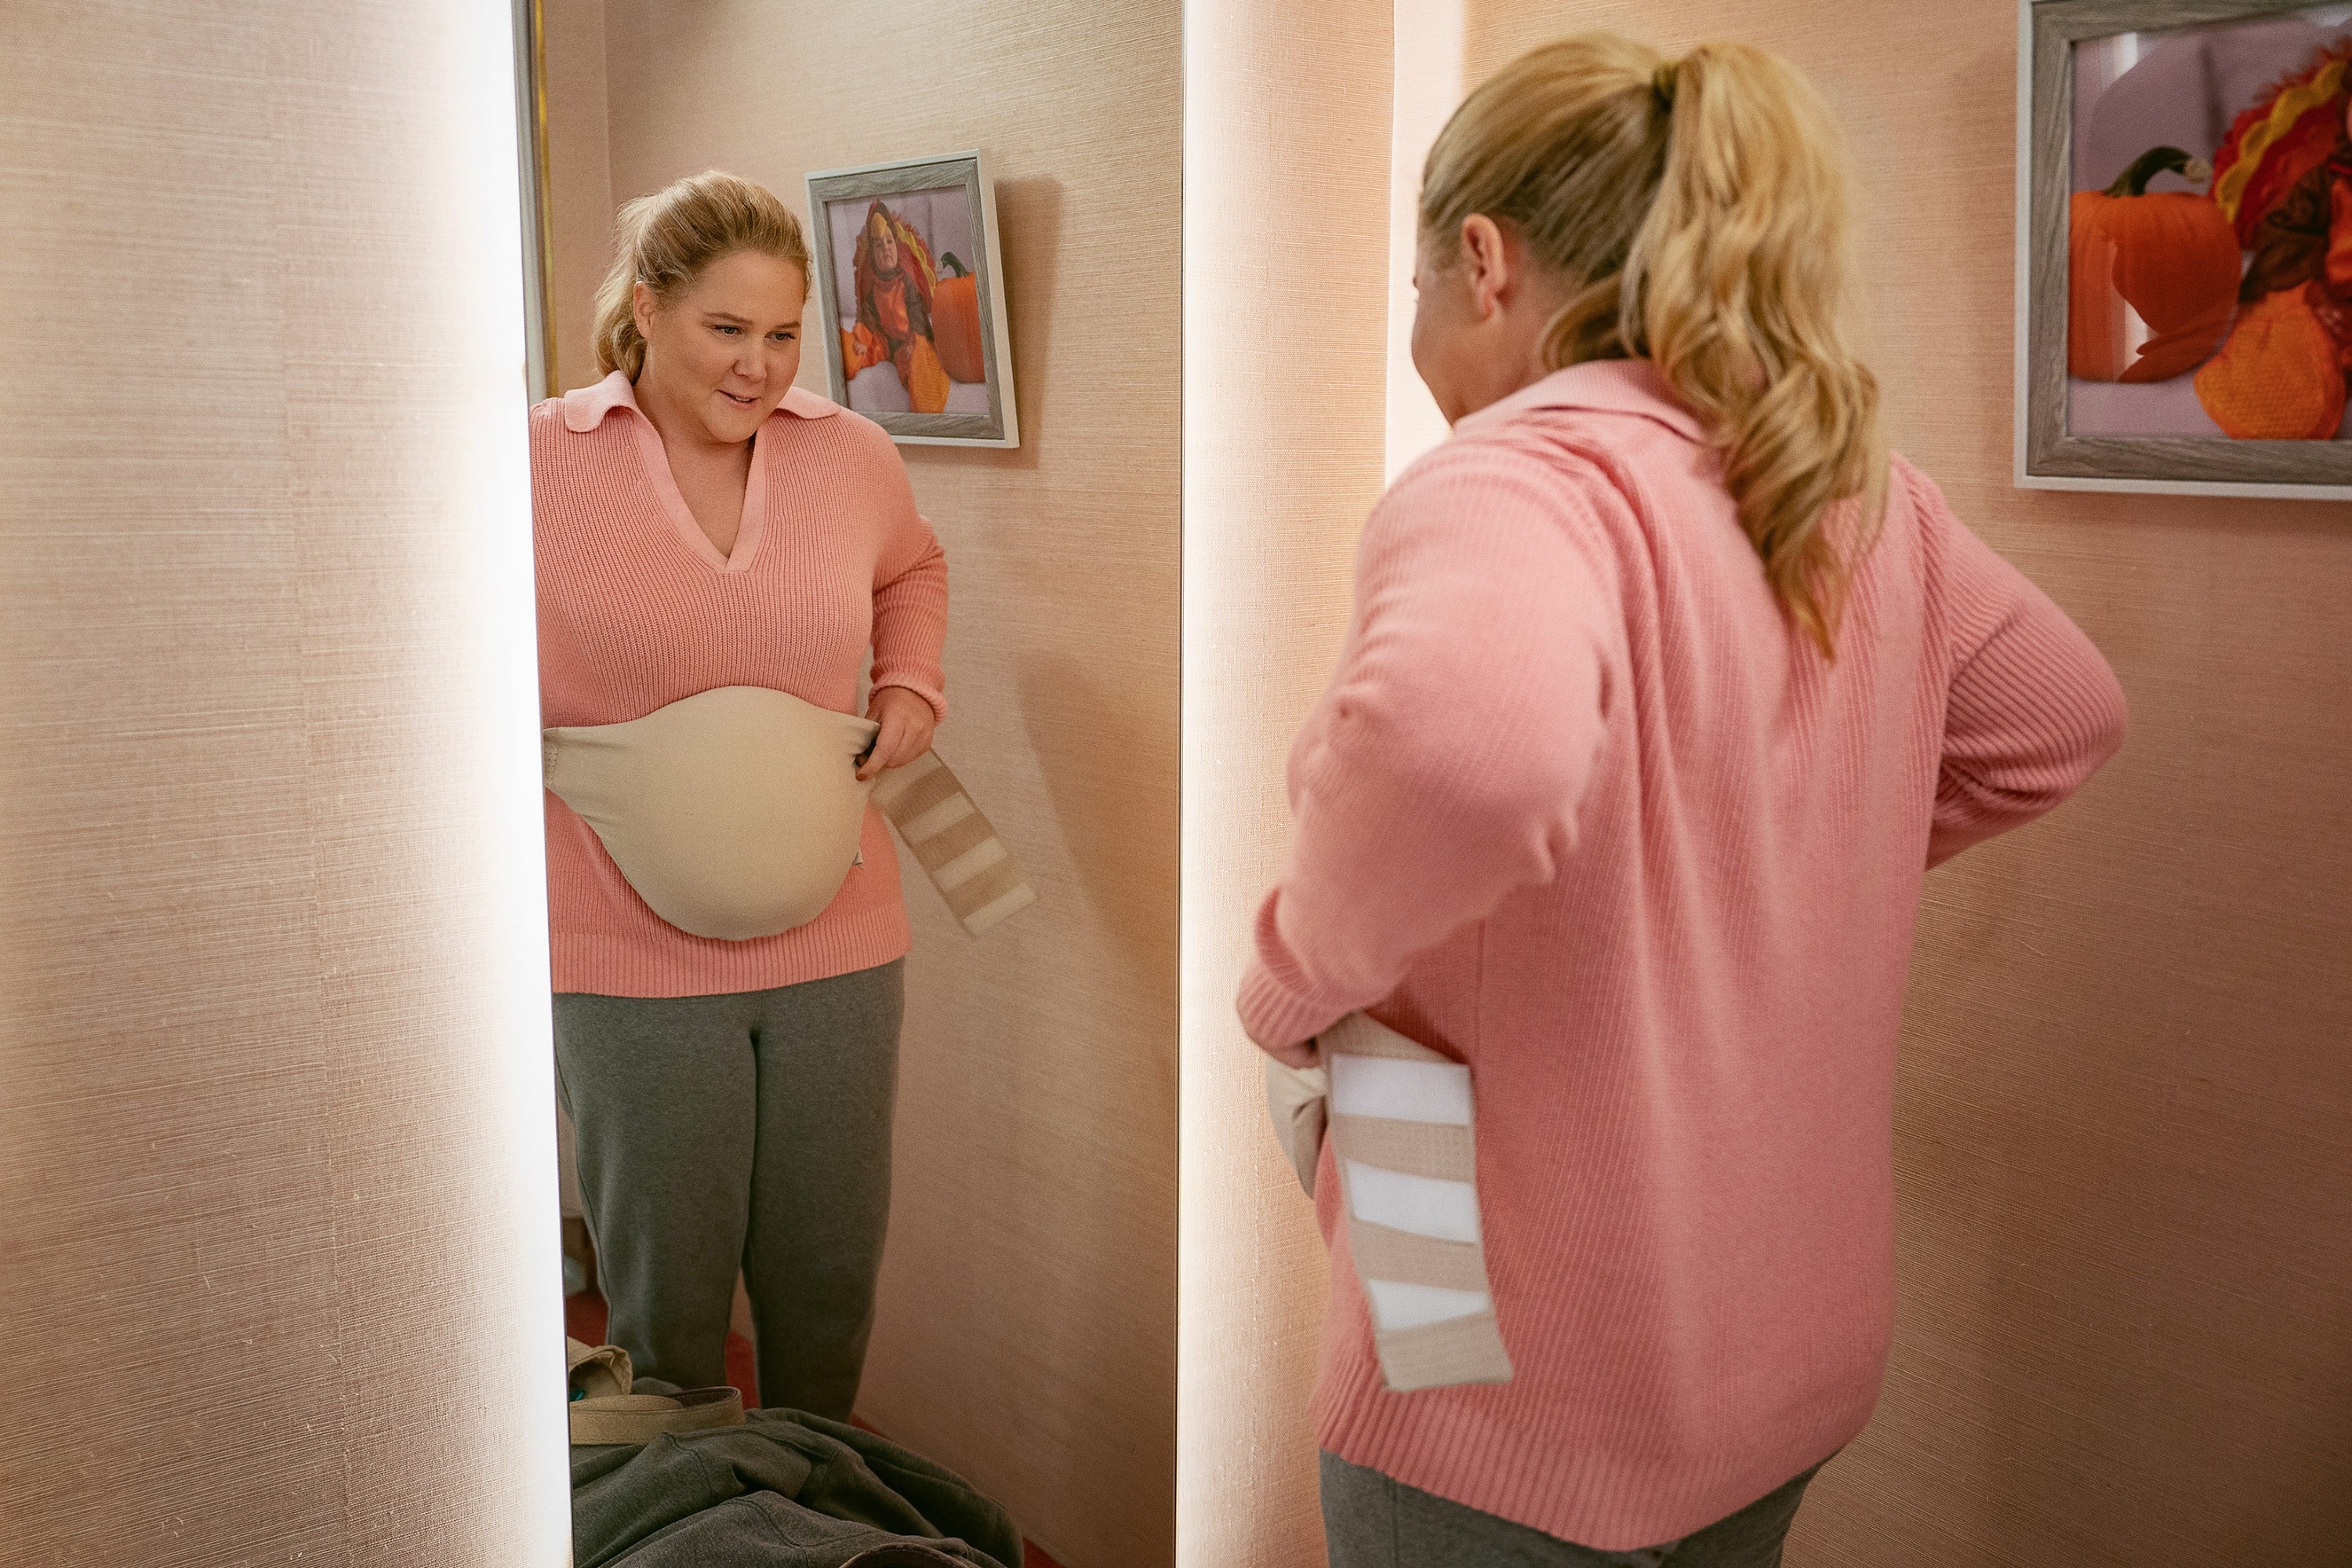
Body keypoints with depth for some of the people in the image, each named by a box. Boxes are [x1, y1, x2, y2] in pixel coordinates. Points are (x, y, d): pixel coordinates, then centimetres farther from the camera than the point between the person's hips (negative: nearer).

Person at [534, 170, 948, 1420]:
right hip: (632, 952, -3)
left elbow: (913, 568, 25)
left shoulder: (853, 455, 3)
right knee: (667, 1295, 9)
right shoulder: (538, 460, -6)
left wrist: (911, 686, 9)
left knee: (830, 1280, 15)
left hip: (836, 937, 3)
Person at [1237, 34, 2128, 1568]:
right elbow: (2058, 718, 18)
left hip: (1529, 1411, -7)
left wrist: (1298, 973, -26)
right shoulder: (1860, 487, 2)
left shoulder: (1513, 480, -22)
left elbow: (1467, 740, -44)